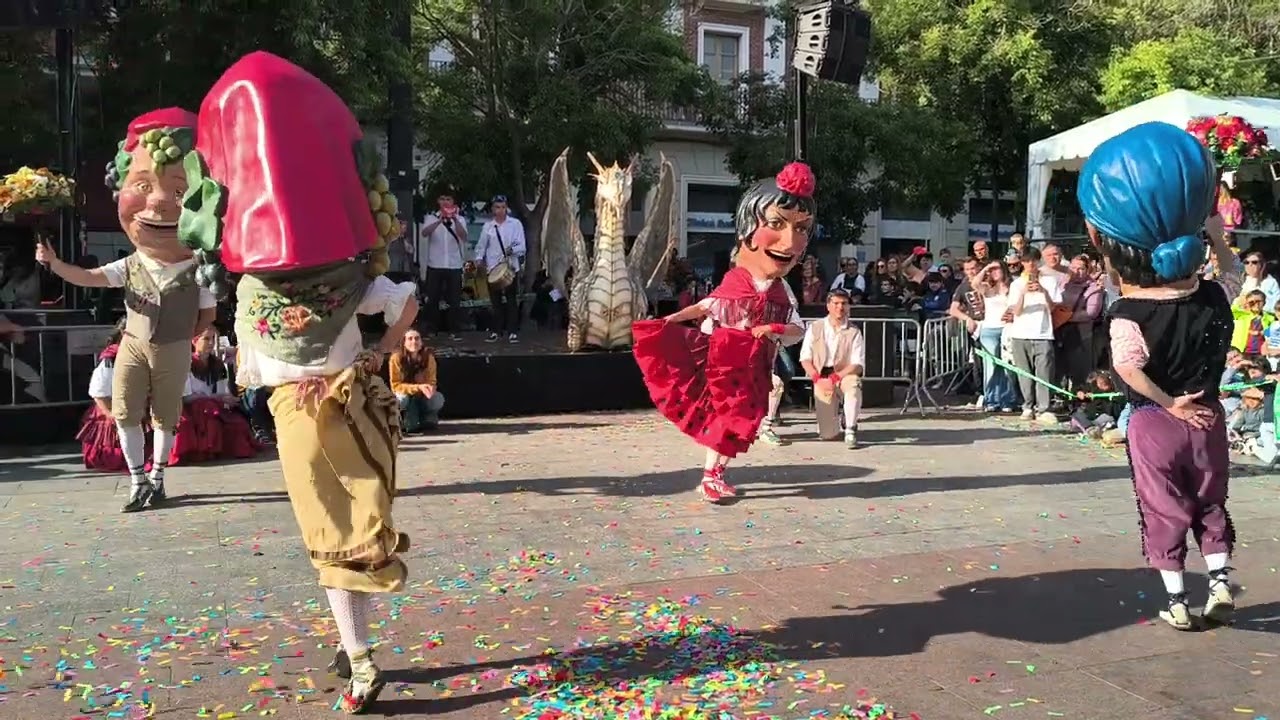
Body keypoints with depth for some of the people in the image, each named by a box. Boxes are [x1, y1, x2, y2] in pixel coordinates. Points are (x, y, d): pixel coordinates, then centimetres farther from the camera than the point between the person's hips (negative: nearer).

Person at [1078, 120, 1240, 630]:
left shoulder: (1129, 313, -21)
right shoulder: (1214, 298, -7)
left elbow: (1128, 366, -36)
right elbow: (1230, 273, 17)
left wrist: (1168, 403, -23)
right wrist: (1214, 234, 17)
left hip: (1154, 423, -3)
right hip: (1206, 416, 4)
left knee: (1165, 511, 9)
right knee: (1211, 503, 22)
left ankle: (1177, 601, 15)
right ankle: (1220, 581, 17)